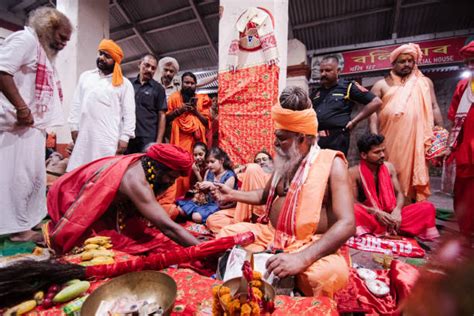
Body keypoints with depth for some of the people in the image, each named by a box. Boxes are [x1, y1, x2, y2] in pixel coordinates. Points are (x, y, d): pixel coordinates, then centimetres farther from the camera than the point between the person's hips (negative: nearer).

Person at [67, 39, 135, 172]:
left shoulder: (124, 84, 5)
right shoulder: (85, 76, 18)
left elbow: (128, 113, -1)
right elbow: (76, 104, 17)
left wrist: (124, 138, -8)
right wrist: (74, 127, 8)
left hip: (110, 138, -4)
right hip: (84, 135, 4)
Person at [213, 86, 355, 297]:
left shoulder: (331, 163, -13)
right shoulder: (286, 161, 7)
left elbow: (346, 224, -23)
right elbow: (265, 195, 23)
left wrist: (302, 258, -36)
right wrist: (232, 195, 9)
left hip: (311, 244, -5)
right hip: (270, 234, 6)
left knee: (328, 274, -36)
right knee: (226, 234, -4)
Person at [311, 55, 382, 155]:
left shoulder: (348, 87, 3)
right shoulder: (317, 92, 19)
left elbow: (376, 102, 0)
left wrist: (353, 122, -4)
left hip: (336, 139, -5)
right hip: (314, 138, 5)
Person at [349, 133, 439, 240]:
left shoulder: (389, 167, 4)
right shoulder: (354, 172, -11)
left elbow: (399, 193, 5)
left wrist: (397, 211, -15)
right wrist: (376, 212, -24)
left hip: (391, 215, 5)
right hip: (370, 216, -5)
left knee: (428, 207, -12)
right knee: (354, 210, -37)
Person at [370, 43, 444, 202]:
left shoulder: (425, 82, 17)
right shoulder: (381, 85, 10)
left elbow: (434, 107, 14)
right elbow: (373, 110, 0)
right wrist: (374, 136, -13)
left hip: (417, 140, 2)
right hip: (390, 141, -1)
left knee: (414, 176, 2)